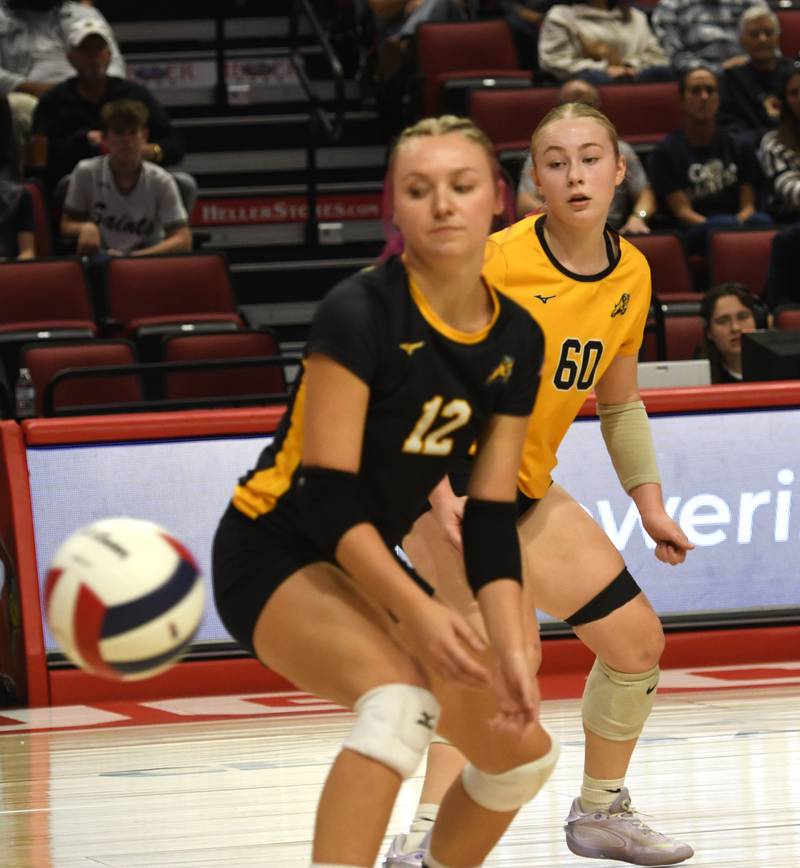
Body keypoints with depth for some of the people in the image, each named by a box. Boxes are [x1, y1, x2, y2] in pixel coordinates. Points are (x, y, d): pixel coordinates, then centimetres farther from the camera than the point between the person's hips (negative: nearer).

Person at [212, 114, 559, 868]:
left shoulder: (515, 340, -2)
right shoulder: (360, 314, -22)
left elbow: (490, 517, -2)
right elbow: (326, 494, -25)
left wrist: (512, 650, -15)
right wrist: (417, 612, -34)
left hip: (368, 567, 8)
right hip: (274, 555, -8)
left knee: (522, 751, 10)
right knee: (402, 697, -36)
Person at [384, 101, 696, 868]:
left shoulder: (631, 276, 2)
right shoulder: (499, 261, -20)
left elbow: (618, 402, 16)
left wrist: (650, 504, 12)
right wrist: (444, 488, -30)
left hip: (526, 486, 8)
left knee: (638, 639, 9)